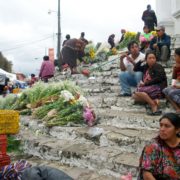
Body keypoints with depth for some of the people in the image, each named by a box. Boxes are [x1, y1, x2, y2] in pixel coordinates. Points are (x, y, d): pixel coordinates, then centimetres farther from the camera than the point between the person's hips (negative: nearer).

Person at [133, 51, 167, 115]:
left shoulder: (158, 67, -6)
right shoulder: (146, 67, 14)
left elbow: (158, 79, -18)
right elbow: (135, 69, 21)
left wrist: (145, 83, -18)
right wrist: (141, 61, 9)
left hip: (158, 88, -8)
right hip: (148, 88, 8)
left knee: (138, 91, -27)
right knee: (134, 96, -7)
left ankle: (153, 105, -27)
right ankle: (153, 100, -17)